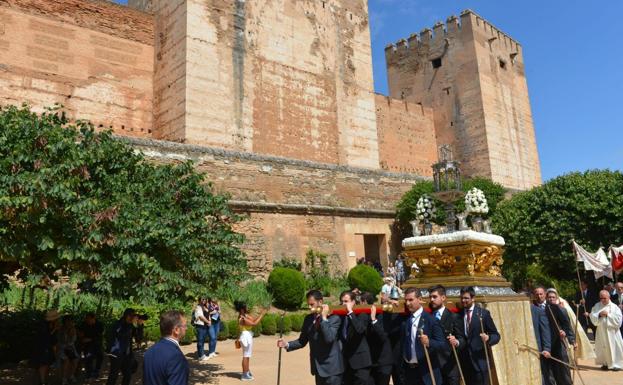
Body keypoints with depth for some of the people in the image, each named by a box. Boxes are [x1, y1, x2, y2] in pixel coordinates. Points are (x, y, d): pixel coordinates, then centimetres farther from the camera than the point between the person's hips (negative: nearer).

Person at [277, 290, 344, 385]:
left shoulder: (334, 318, -13)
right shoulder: (308, 319, 6)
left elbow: (329, 338, -26)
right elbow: (302, 341, 8)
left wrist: (324, 318, -22)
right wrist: (287, 344, -8)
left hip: (331, 367, -6)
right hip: (318, 367, 6)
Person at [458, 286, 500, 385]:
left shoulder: (483, 313, -3)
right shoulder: (458, 315, 6)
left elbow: (496, 335, -2)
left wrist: (488, 338, -21)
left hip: (480, 361, -3)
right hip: (465, 362, 3)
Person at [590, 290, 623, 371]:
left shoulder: (614, 307, -4)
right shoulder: (597, 306, 3)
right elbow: (592, 317, 0)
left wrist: (608, 315, -15)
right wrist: (599, 315, -17)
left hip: (612, 331, -3)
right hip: (601, 331, 3)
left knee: (614, 347, -1)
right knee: (603, 347, 7)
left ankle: (616, 364, 10)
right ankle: (605, 363, 20)